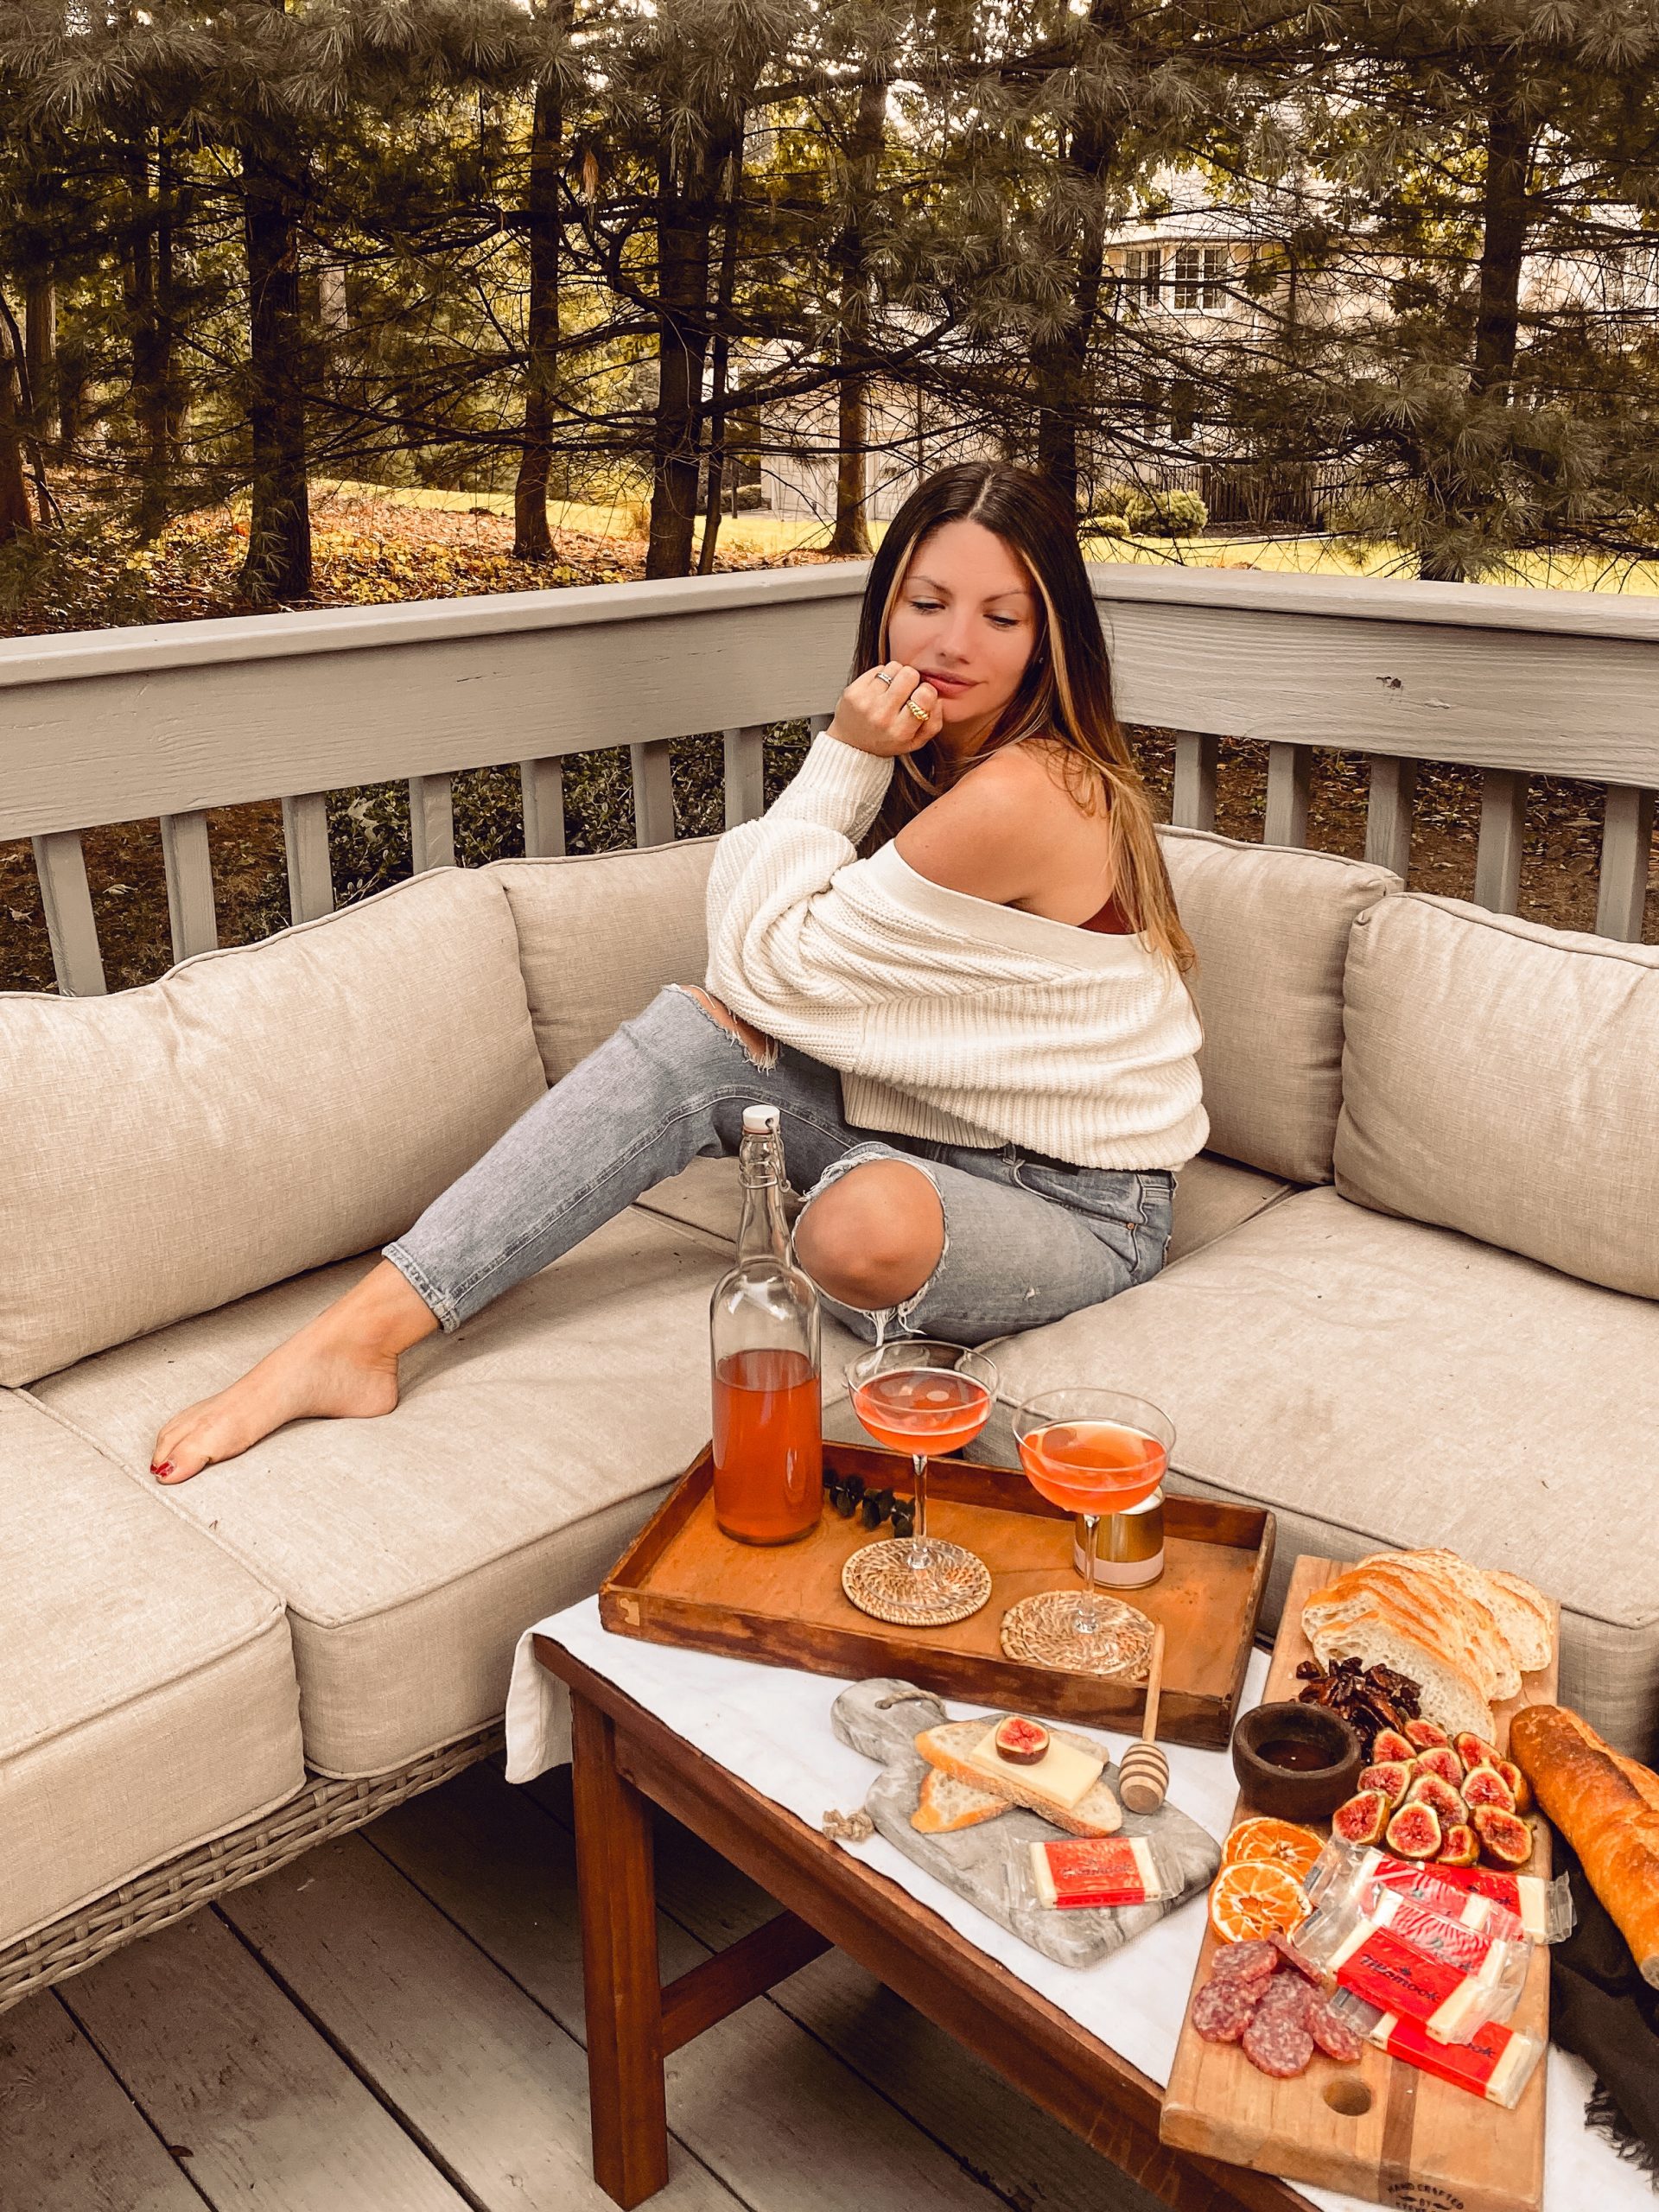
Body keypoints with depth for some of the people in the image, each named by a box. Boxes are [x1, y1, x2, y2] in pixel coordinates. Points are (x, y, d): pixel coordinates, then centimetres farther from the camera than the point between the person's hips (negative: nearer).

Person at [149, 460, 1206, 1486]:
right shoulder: (936, 761, 4)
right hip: (950, 1134, 8)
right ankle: (361, 1329, -19)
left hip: (1078, 1213, -7)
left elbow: (769, 965, -21)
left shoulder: (1023, 797, -26)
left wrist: (842, 757, -20)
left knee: (870, 1230, -42)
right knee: (695, 1030, -16)